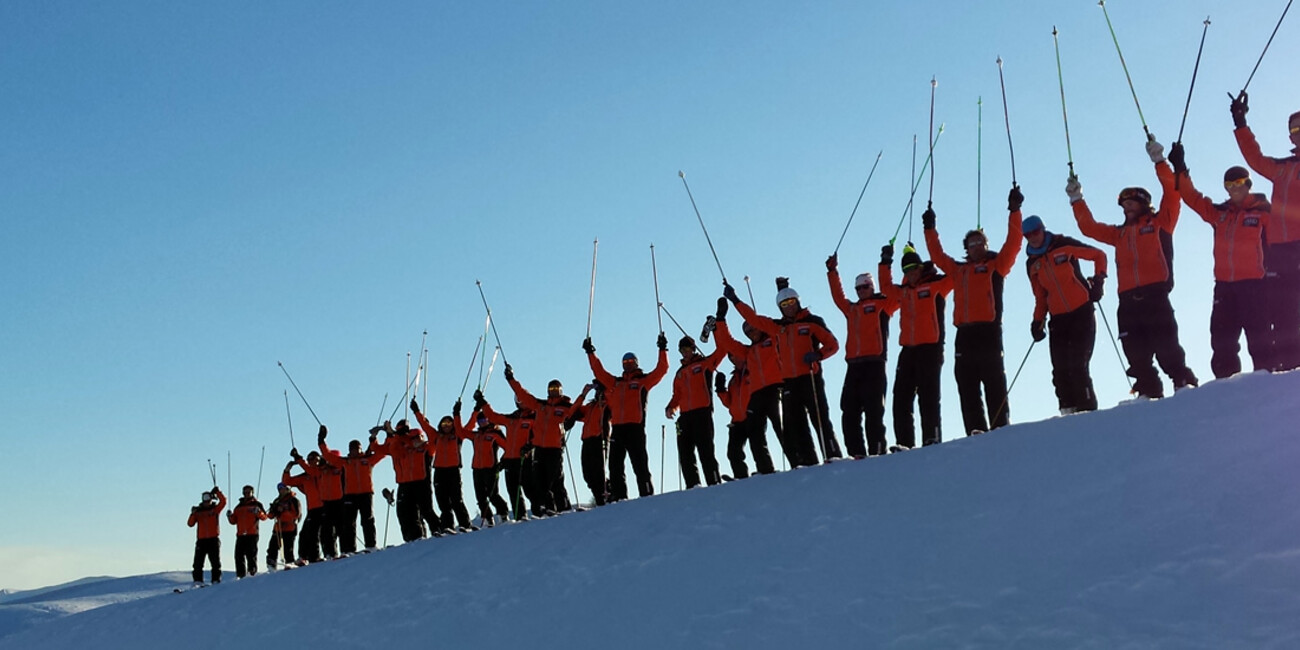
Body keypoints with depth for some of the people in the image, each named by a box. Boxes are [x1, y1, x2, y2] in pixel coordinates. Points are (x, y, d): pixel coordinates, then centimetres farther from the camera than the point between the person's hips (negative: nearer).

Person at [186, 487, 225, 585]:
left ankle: (216, 580, 0)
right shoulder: (198, 511, 9)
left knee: (215, 562, -2)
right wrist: (193, 514, -12)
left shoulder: (215, 509, 5)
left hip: (213, 539, -2)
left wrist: (217, 492, -13)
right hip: (201, 540, 2)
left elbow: (223, 501, -10)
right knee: (198, 562, -1)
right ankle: (197, 580, 2)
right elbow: (190, 524, 3)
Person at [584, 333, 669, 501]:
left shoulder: (643, 380, 9)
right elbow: (599, 371, 26)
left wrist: (663, 350, -6)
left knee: (639, 463, -7)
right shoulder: (616, 382, 22)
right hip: (617, 428, 6)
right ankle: (618, 496, 7)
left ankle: (647, 495, -7)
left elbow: (661, 370, 0)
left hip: (635, 427, -5)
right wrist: (590, 353, 26)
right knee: (615, 465, 4)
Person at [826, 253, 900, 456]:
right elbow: (838, 296, 36)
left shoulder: (882, 303, 9)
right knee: (849, 411, 1)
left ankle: (876, 452, -10)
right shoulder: (852, 309, 23)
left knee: (873, 410, -10)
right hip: (854, 365, 6)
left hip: (874, 364, -6)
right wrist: (832, 271, 38)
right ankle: (856, 454, 2)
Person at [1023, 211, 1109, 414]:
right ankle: (1068, 411, -1)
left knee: (1078, 366, -11)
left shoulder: (1064, 246, -4)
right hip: (1058, 319, 5)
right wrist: (1038, 321, 8)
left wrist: (1098, 280, -9)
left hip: (1082, 312, -5)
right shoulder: (1032, 264, 10)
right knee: (1060, 370, -4)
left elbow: (1098, 255, 3)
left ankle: (1087, 409, -6)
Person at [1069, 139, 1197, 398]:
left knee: (1165, 345, -11)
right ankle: (1149, 391, 6)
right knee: (1136, 352, 2)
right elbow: (1089, 227, 29)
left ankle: (1184, 384, -5)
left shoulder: (1159, 223, 10)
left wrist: (1159, 161, -4)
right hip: (1128, 299, 5)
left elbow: (1172, 194, 0)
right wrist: (1077, 200, 24)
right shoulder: (1120, 233, 23)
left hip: (1155, 295, -5)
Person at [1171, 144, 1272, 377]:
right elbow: (1193, 198, 13)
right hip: (1224, 284, 5)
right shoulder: (1220, 213, 14)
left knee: (1259, 336, -6)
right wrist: (1180, 169, 6)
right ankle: (1226, 379, 8)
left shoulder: (1263, 212, 0)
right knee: (1222, 338, 4)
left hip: (1254, 282, -5)